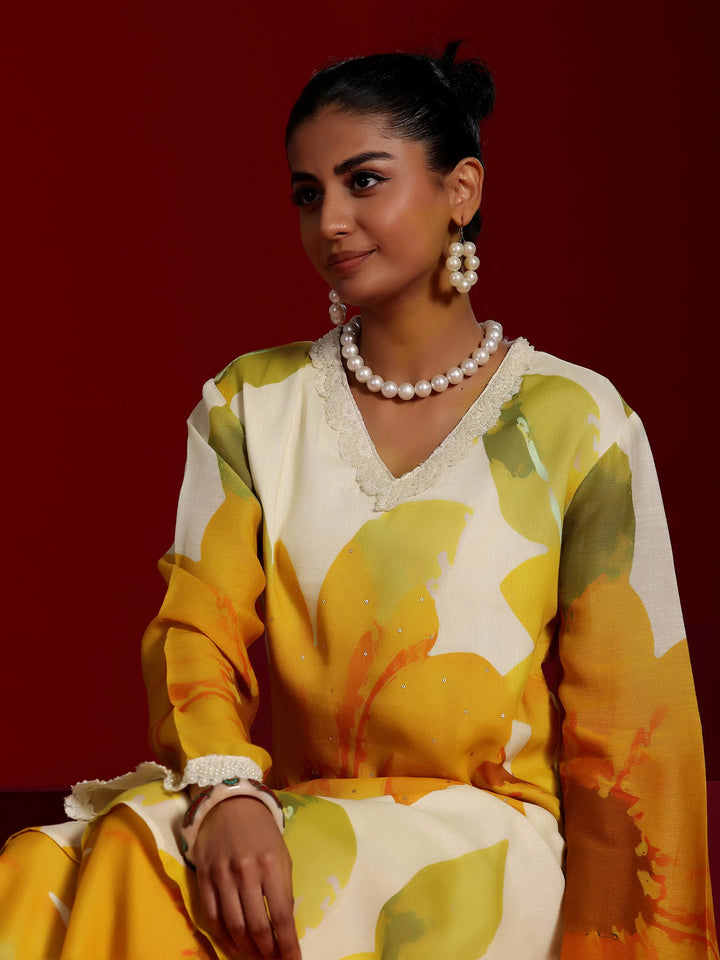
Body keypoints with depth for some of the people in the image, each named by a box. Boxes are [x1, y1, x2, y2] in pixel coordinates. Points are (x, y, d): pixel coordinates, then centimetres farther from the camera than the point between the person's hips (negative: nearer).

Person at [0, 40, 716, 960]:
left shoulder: (577, 423, 1)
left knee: (151, 870, -30)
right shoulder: (249, 406, 10)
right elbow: (198, 623, 1)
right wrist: (224, 788, -20)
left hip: (485, 849, -3)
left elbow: (623, 728, 2)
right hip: (290, 821, 4)